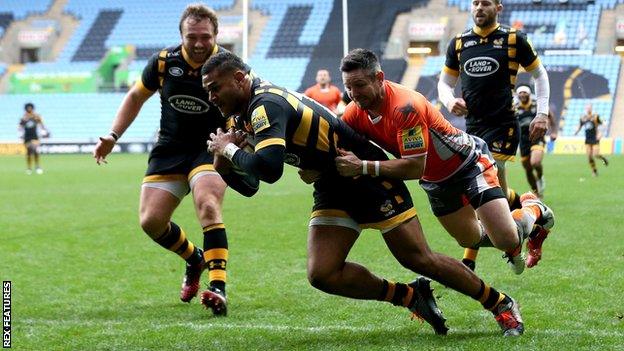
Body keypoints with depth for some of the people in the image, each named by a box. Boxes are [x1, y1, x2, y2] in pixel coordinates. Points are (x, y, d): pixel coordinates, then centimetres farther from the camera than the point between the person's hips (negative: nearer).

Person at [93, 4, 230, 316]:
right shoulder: (164, 62, -7)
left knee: (207, 204, -30)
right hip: (171, 147, 4)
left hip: (211, 146, -4)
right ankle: (194, 260, 27)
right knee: (150, 220, -2)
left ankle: (217, 287, -30)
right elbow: (136, 96, 11)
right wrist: (113, 136, 3)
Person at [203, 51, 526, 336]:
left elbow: (268, 167, -41)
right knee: (322, 274, -7)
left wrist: (230, 150, -24)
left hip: (369, 179, -9)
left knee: (418, 259, -6)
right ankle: (412, 297, 10)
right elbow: (248, 186, 10)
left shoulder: (266, 104, -24)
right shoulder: (247, 114, 7)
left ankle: (500, 304, 12)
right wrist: (224, 162, -9)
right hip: (332, 192, 9)